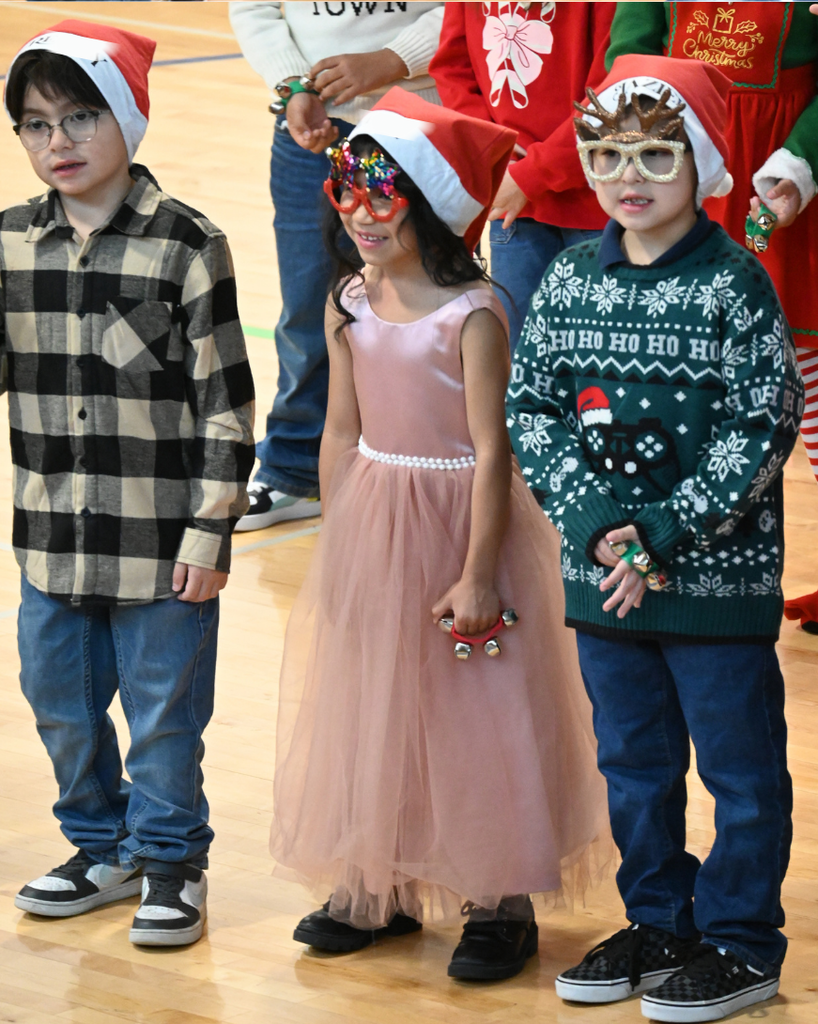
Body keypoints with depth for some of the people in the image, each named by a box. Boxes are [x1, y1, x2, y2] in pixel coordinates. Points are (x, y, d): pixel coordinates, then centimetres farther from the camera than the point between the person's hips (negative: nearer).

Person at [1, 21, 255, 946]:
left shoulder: (186, 246, -10)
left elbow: (225, 399, -9)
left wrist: (211, 528, -11)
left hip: (160, 540, -5)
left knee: (163, 711, 6)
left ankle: (169, 862, 23)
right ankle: (102, 846, 35)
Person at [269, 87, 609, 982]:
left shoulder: (473, 316, -17)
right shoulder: (349, 306, 1)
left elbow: (492, 452, -17)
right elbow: (342, 431, 8)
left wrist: (478, 574, -18)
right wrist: (335, 544, 9)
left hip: (457, 520, -6)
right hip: (371, 528, 6)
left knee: (475, 716, 1)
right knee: (369, 707, 14)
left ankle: (500, 902, 11)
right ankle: (378, 889, 27)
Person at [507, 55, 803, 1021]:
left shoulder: (733, 284, -11)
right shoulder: (568, 279, 2)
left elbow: (764, 427, -13)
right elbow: (530, 407, 1)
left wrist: (663, 535, -17)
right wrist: (598, 522, -12)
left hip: (718, 574, -5)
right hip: (601, 570, 5)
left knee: (740, 762, 6)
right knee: (633, 758, 17)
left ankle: (739, 942, 17)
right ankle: (659, 922, 31)